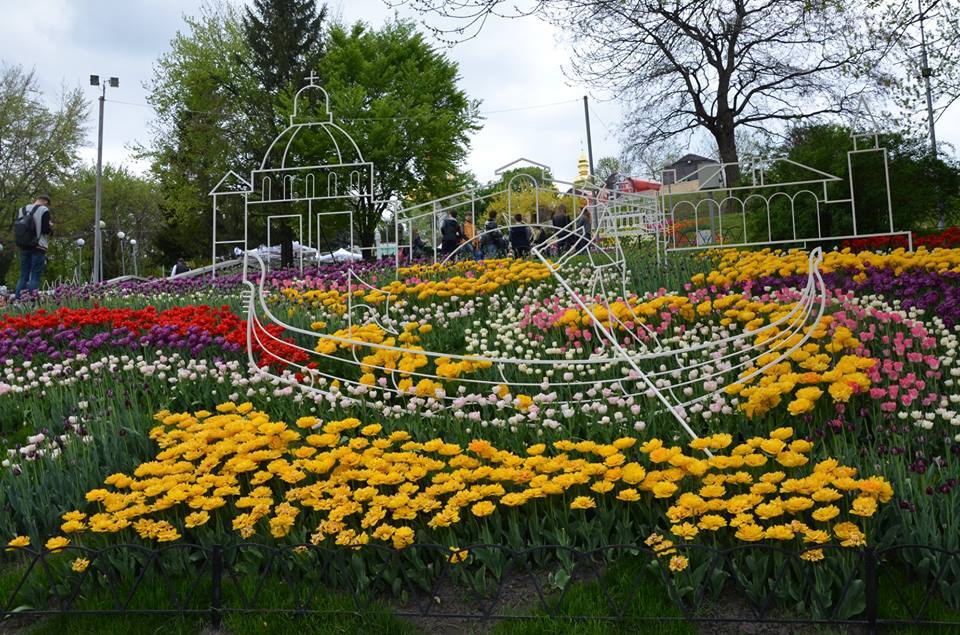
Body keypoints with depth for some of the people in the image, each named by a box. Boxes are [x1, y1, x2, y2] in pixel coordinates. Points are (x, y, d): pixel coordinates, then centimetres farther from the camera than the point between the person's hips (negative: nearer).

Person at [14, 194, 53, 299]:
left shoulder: (21, 210, 13)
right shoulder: (44, 210, -5)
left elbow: (16, 229, 15)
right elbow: (46, 230, -11)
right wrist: (51, 227, 10)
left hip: (24, 247, 5)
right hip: (38, 247, -5)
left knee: (23, 276, 10)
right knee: (35, 277, -5)